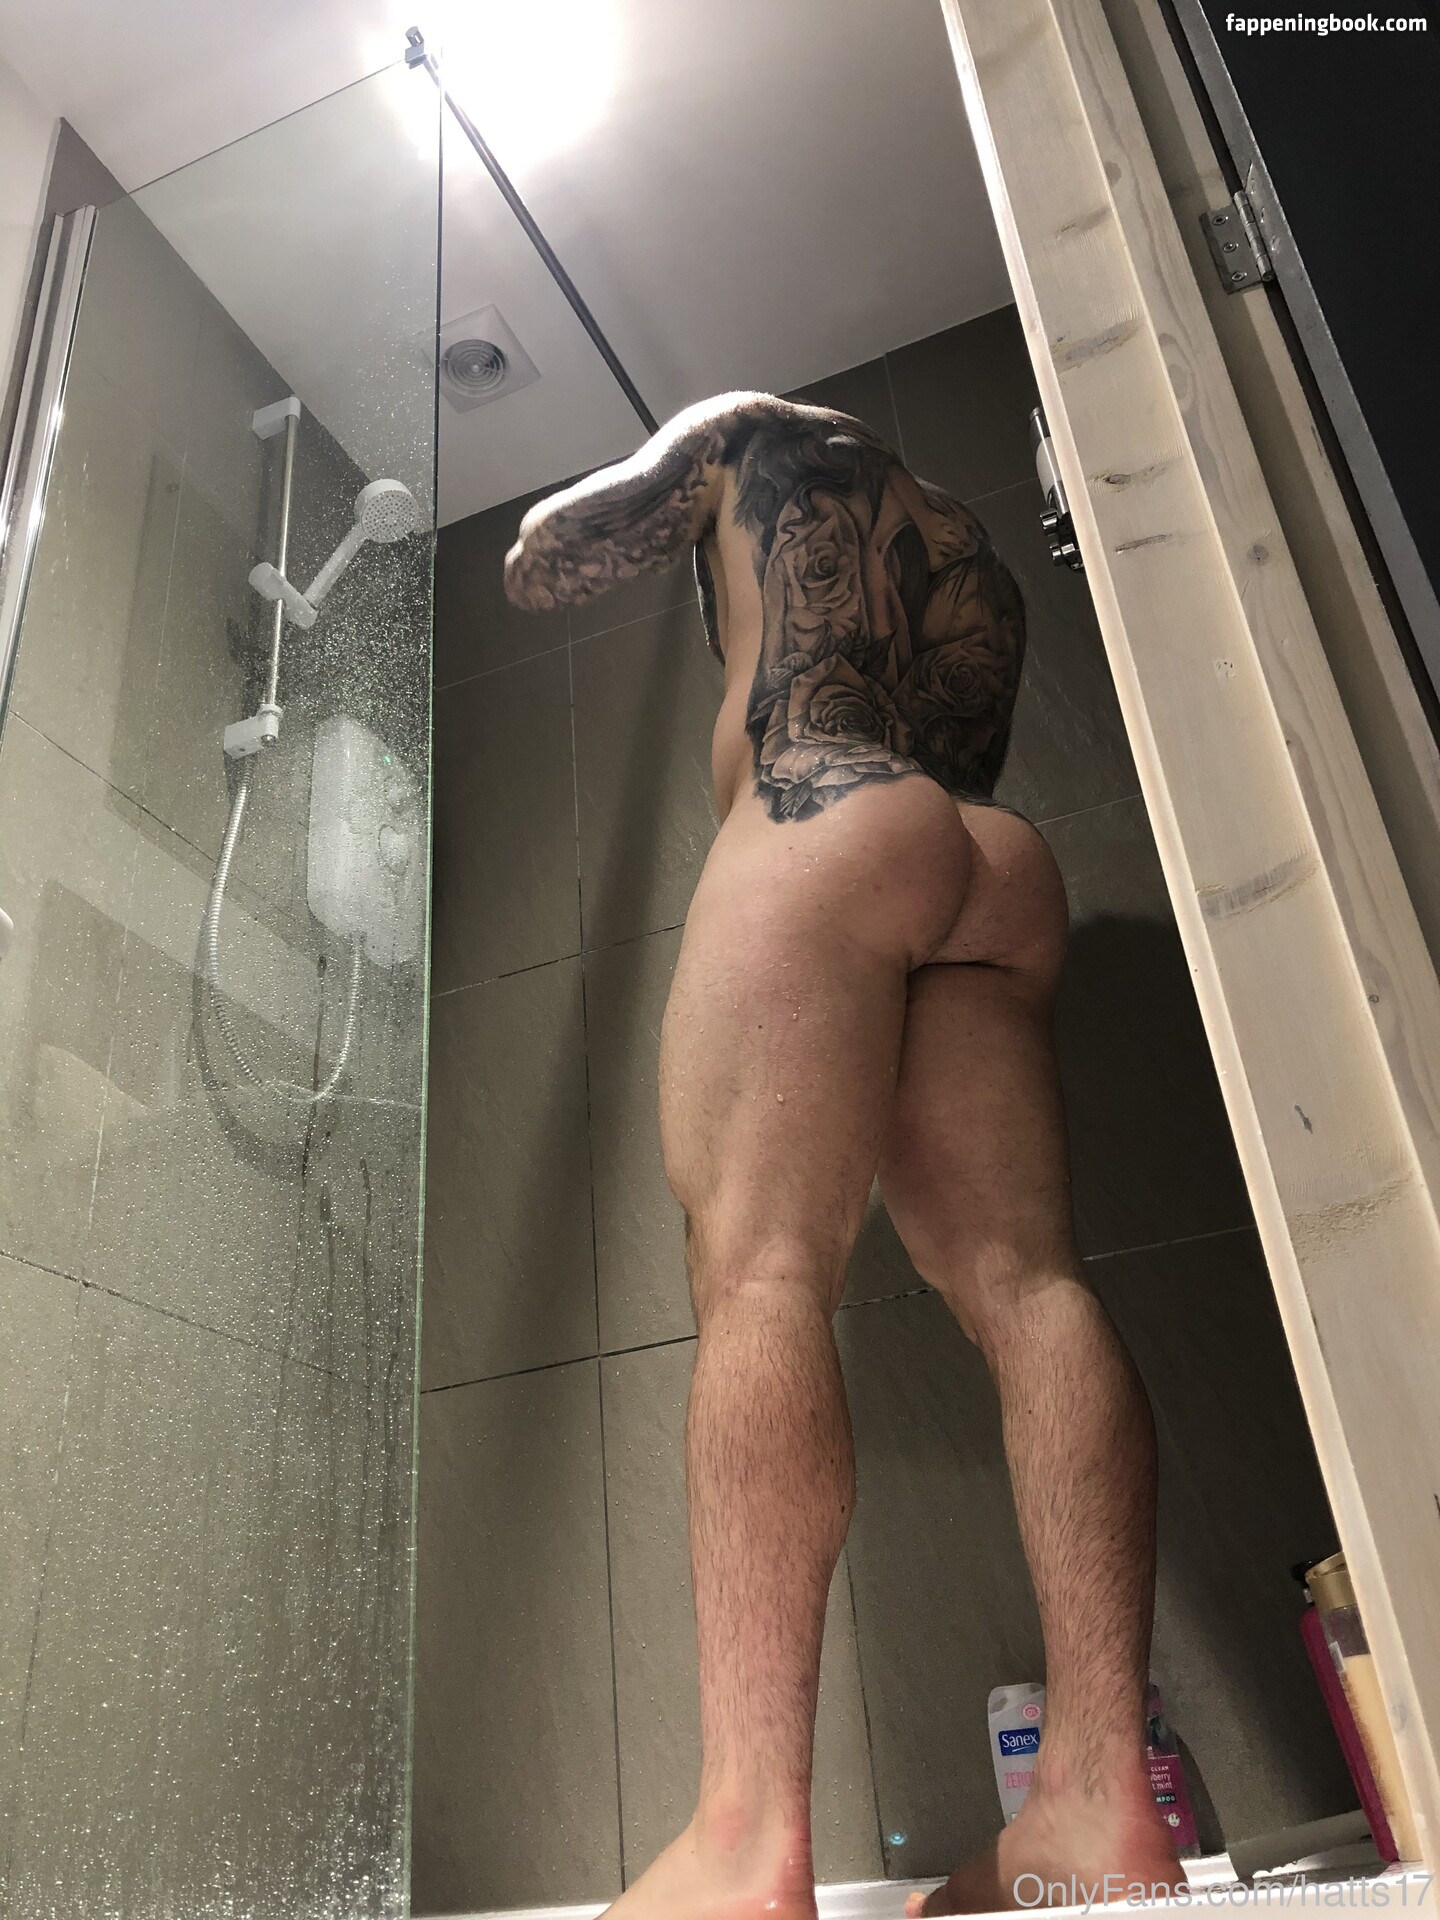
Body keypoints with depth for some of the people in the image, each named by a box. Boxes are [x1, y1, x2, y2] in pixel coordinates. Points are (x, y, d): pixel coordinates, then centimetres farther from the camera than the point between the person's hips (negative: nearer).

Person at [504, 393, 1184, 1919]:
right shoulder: (976, 555, 37)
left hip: (820, 819, -6)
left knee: (760, 1268, -20)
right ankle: (1103, 1795, -17)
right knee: (1025, 1280, -8)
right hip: (1004, 869, 7)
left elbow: (539, 564, 23)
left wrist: (673, 510, 45)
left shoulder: (762, 435, 23)